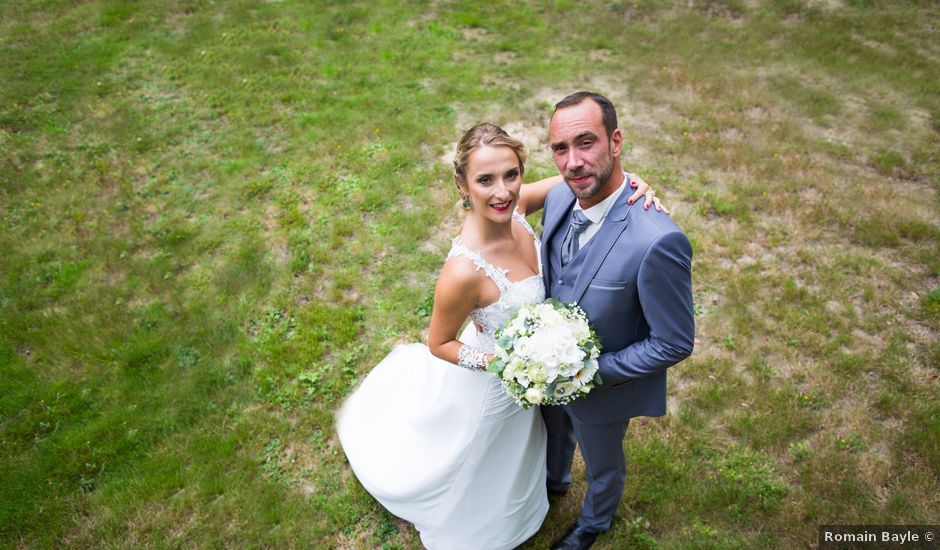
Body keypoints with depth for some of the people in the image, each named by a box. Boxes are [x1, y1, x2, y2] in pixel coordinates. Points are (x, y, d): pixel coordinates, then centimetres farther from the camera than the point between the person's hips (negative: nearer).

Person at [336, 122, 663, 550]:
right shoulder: (464, 271, -42)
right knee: (482, 468, 28)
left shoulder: (513, 204, -25)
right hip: (492, 385, -6)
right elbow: (439, 345, -24)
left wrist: (627, 179, -28)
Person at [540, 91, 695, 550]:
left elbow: (675, 343, -26)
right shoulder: (559, 198, -16)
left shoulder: (657, 241, -38)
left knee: (602, 464, 27)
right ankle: (553, 480, 68)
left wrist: (594, 370, -24)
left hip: (603, 388, -5)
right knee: (554, 433, 35)